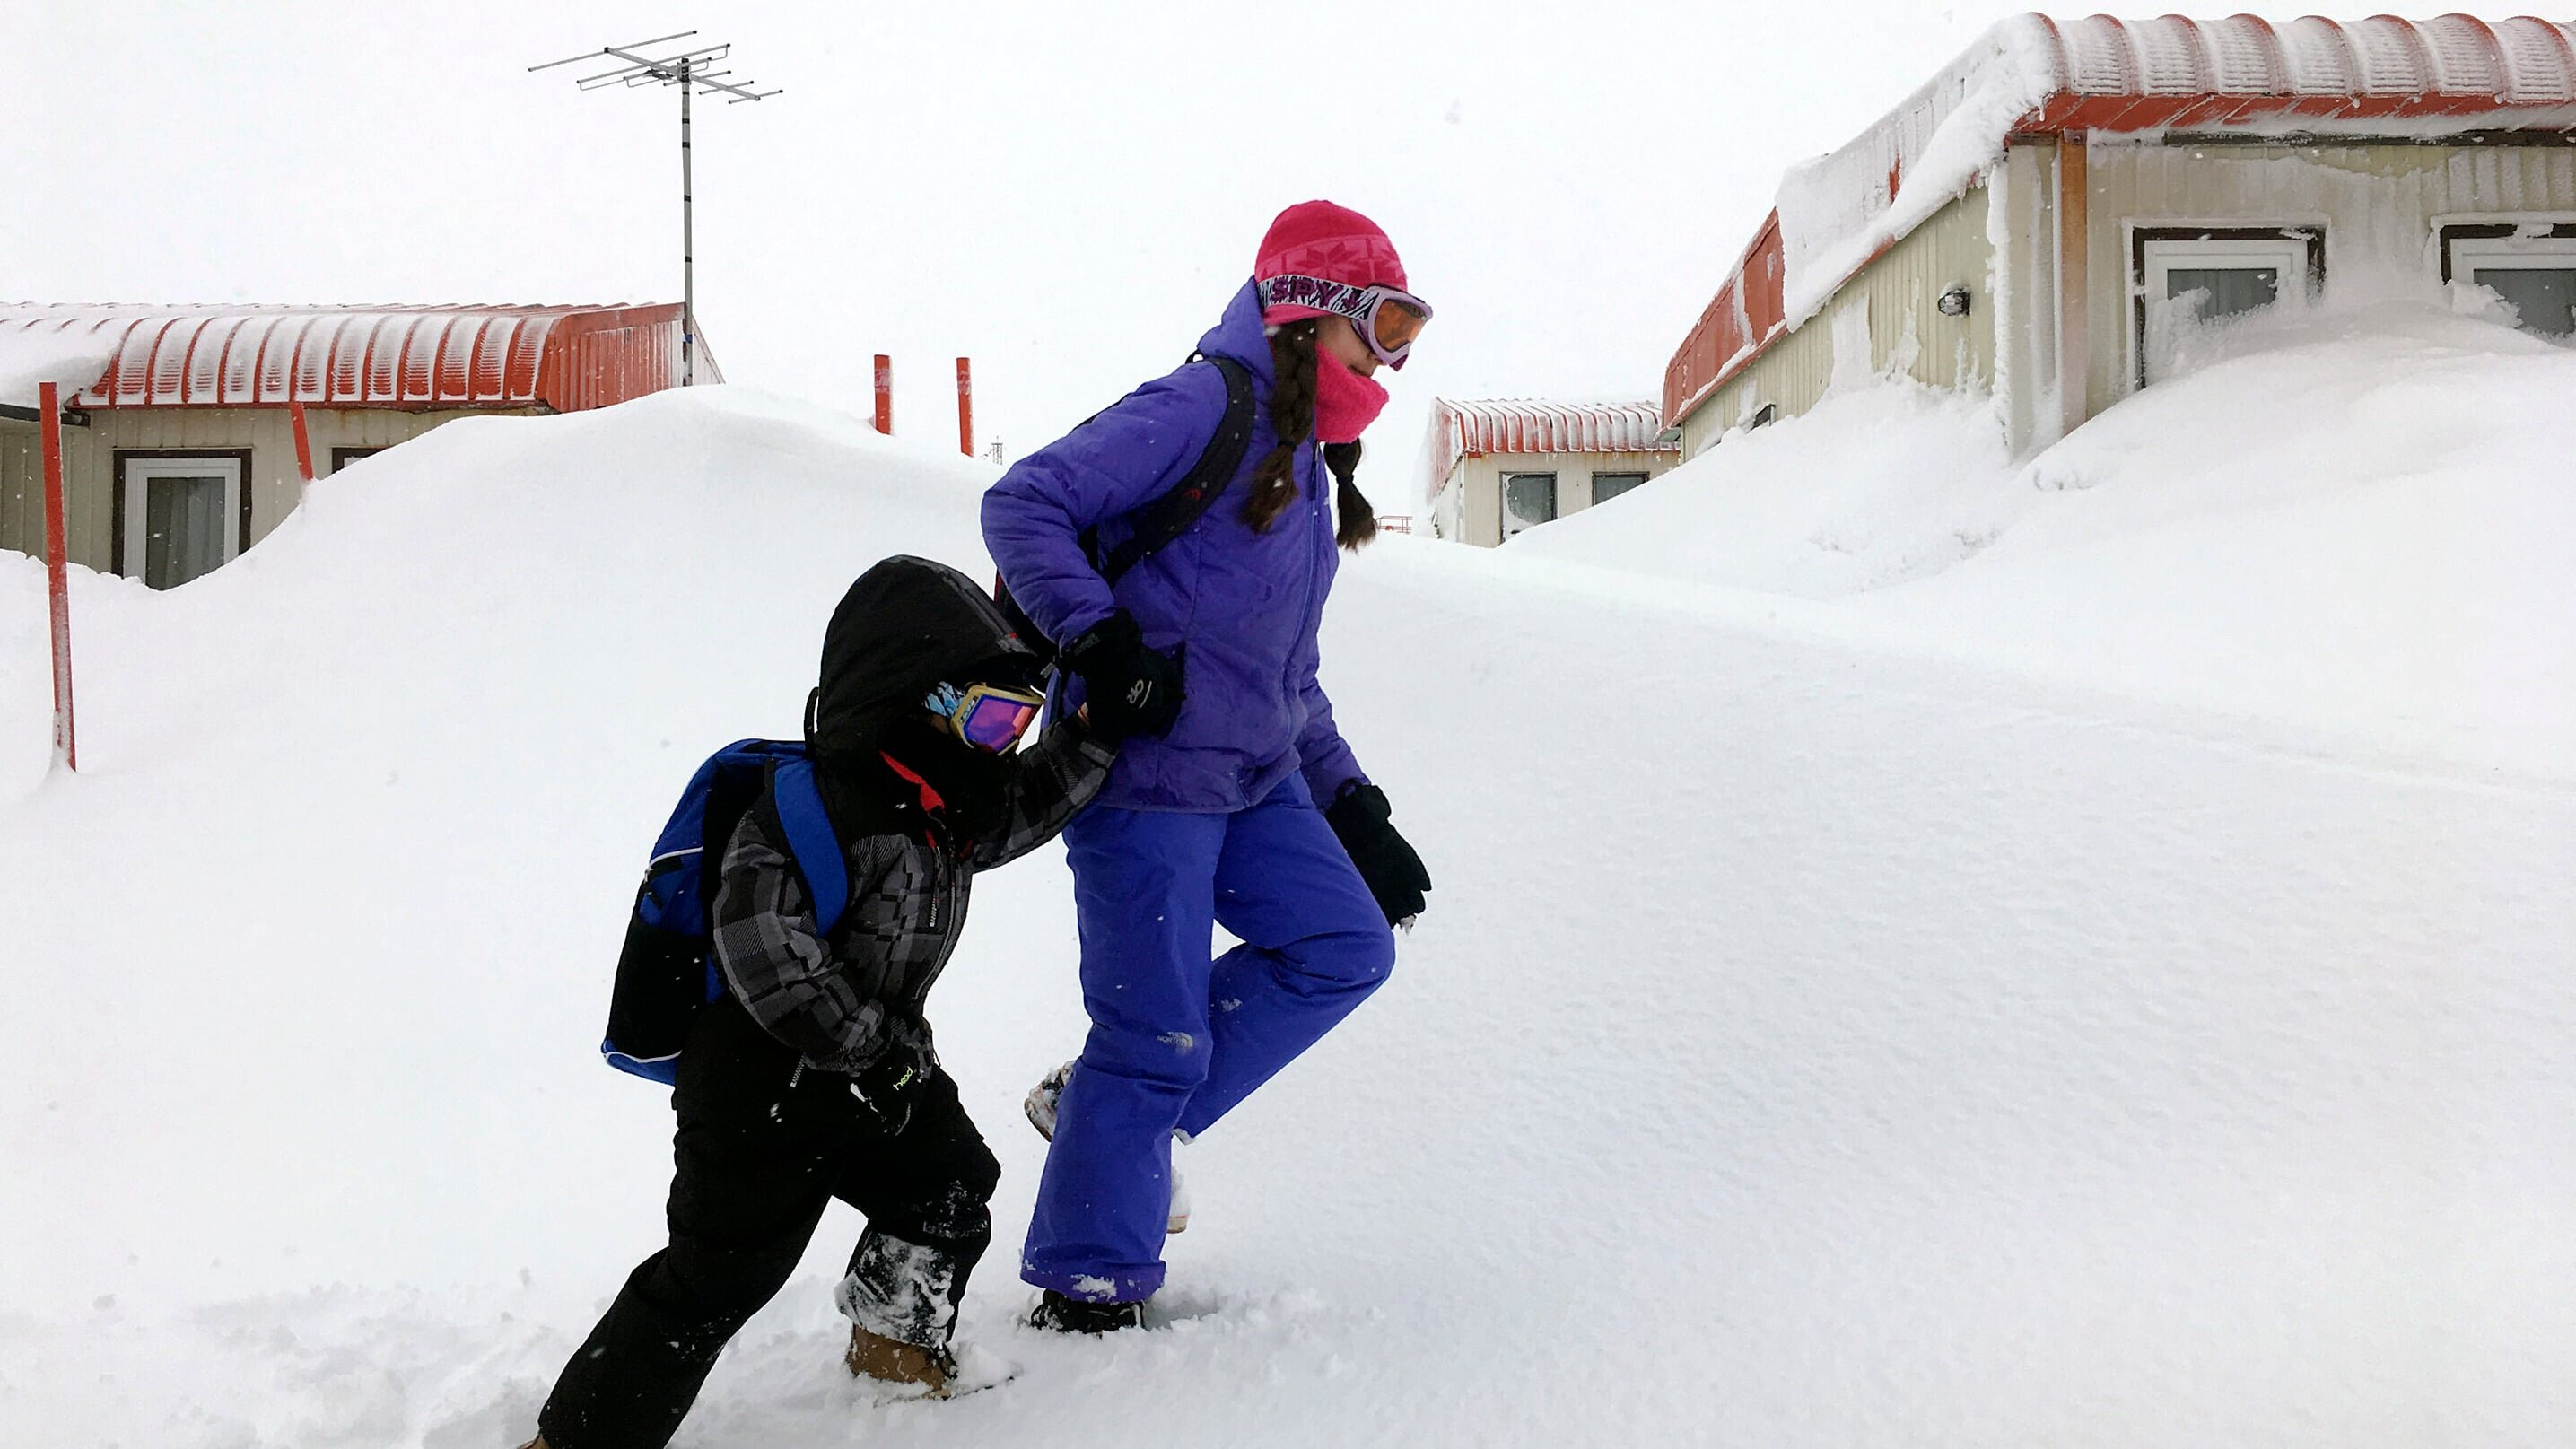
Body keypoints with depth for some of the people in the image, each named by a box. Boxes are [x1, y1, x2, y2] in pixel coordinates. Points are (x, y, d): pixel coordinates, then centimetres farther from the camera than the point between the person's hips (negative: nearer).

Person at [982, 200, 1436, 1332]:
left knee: (1348, 949, 3)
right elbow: (1022, 505, -17)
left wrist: (1350, 806, 18)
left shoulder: (1305, 467, 20)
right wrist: (1098, 640, -26)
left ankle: (1107, 1105, 11)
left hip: (1252, 778, 9)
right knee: (1159, 1032, -5)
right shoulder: (1203, 408, -9)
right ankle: (1088, 1284, 11)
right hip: (1143, 771, -9)